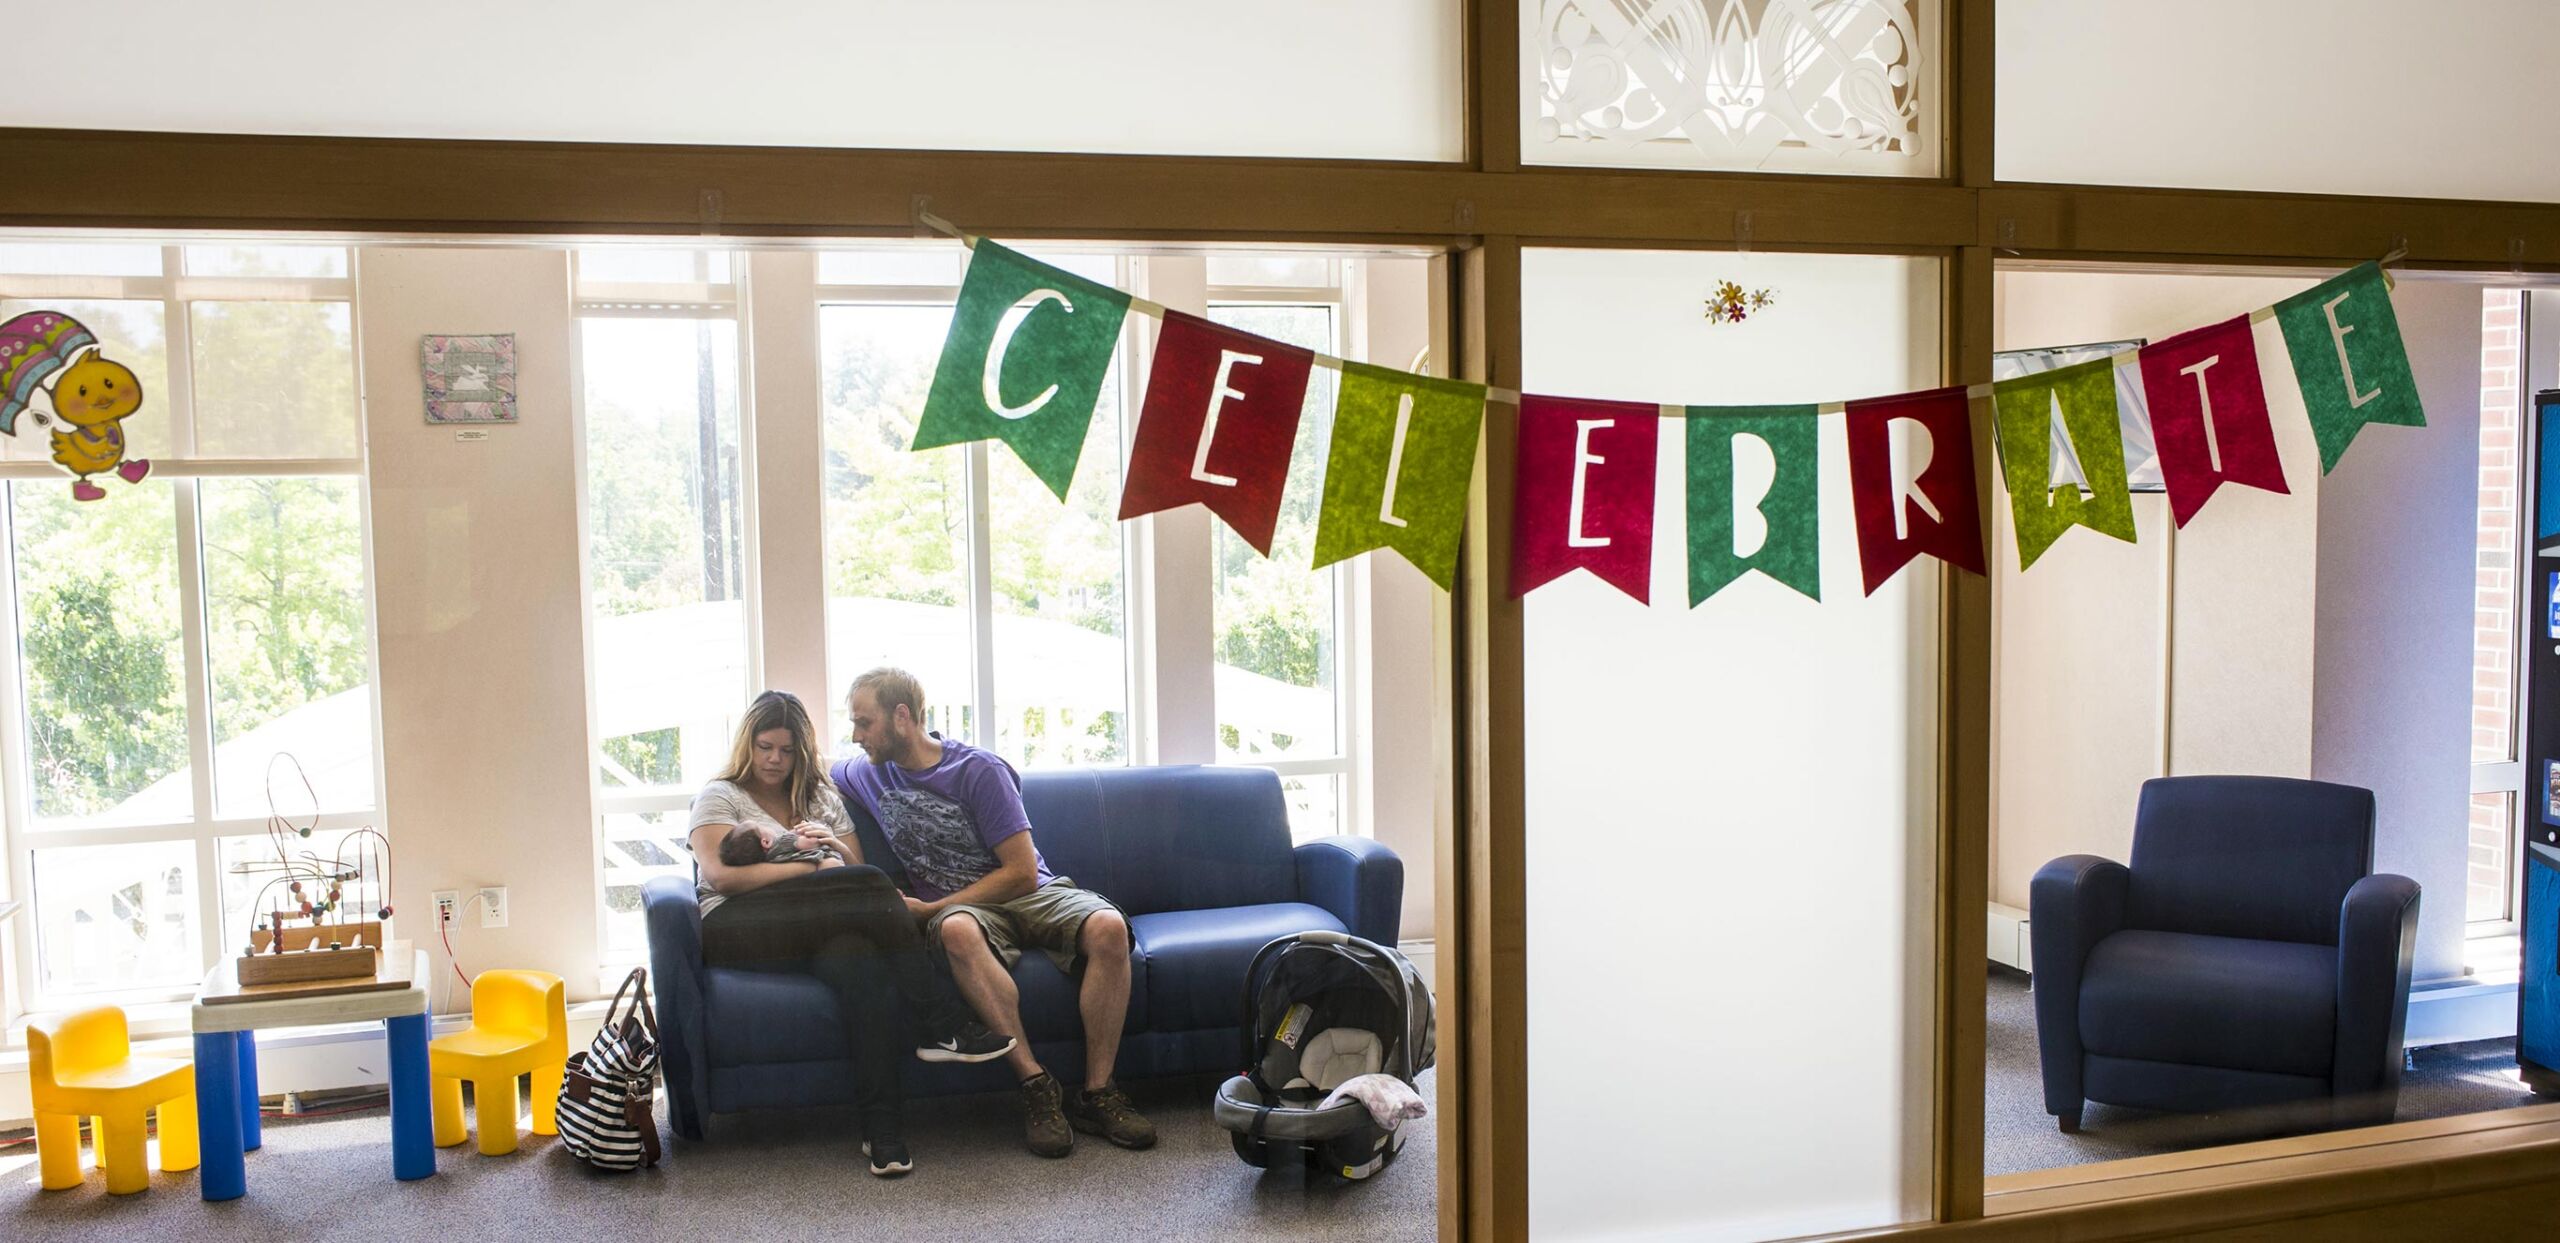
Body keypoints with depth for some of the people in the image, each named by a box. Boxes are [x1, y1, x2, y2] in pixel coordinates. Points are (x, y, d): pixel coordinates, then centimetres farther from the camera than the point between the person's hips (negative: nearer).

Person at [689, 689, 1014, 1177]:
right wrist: (812, 866, -10)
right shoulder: (720, 796, 13)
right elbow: (721, 876, -6)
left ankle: (881, 1130, -40)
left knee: (861, 960, -36)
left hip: (820, 933, 4)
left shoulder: (823, 798, 28)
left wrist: (836, 848, 1)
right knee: (868, 883, -30)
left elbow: (856, 868, 23)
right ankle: (948, 1025, -29)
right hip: (736, 930, -4)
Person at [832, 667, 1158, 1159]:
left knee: (1108, 926, -34)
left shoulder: (979, 770, -8)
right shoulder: (866, 773, 8)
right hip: (957, 907, 1)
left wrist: (931, 908, -12)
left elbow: (1022, 872, -10)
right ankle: (1037, 1086, -39)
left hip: (1032, 895, -1)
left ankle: (1097, 1092, -26)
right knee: (957, 931, -39)